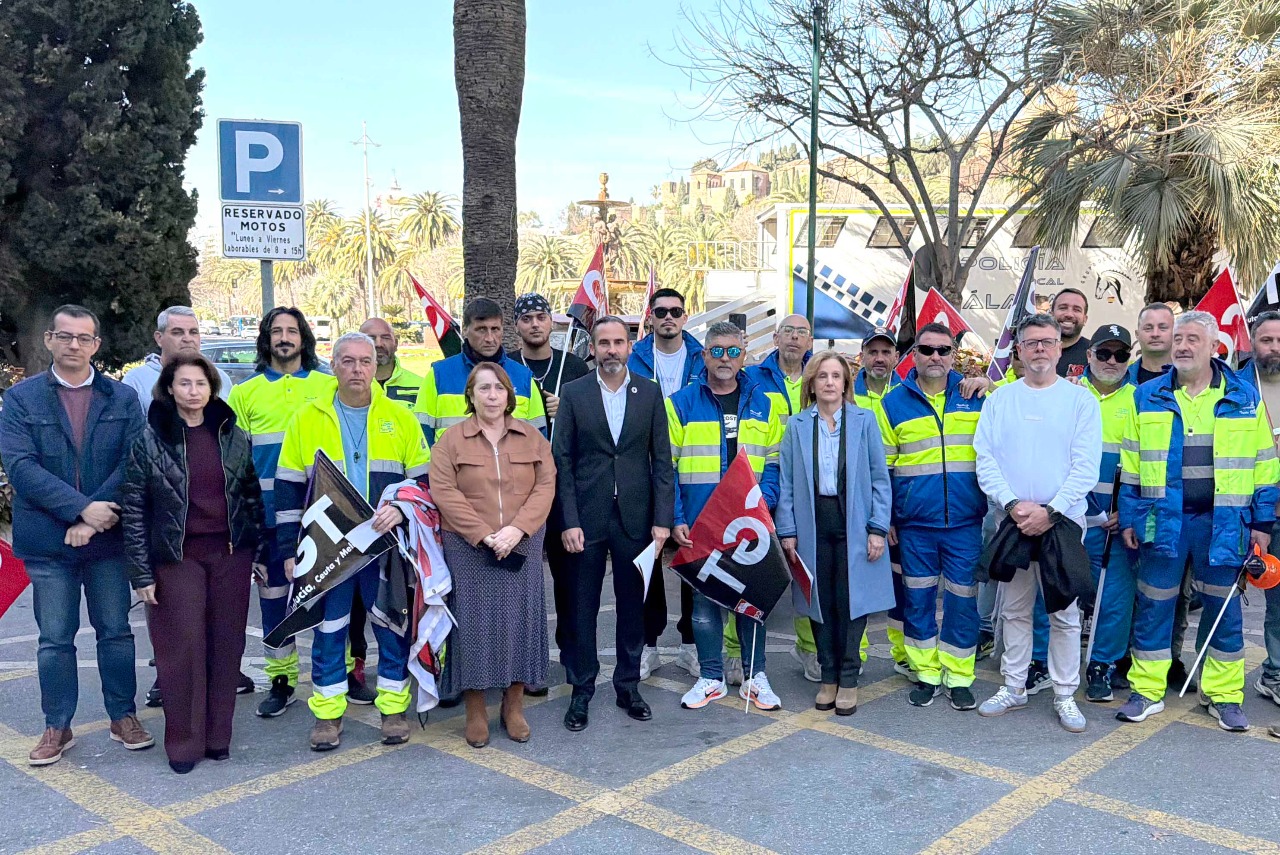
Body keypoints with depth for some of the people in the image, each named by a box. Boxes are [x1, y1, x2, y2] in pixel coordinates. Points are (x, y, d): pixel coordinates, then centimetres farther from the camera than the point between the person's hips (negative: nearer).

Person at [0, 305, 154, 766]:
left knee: (115, 631, 10)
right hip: (47, 541, 0)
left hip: (108, 537, 1)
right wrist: (81, 507, -19)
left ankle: (123, 717, 23)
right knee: (54, 639, 8)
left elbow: (133, 463, -6)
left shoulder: (123, 398, 4)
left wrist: (95, 518, -17)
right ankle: (57, 727, 21)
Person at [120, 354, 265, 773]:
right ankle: (184, 742, 12)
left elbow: (253, 497, 10)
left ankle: (218, 735, 18)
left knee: (227, 644, 5)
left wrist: (260, 552, 6)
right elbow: (133, 510, -3)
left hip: (231, 554, 3)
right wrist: (142, 574, -7)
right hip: (177, 558, -2)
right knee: (183, 648, -1)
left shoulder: (234, 437, 5)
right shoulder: (148, 441, -3)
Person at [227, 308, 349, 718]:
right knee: (274, 595, 7)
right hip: (268, 511, 1)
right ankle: (281, 681, 18)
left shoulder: (329, 386, 6)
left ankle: (345, 672, 16)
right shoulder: (245, 392, 9)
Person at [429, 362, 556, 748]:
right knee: (474, 623, 1)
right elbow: (444, 492, -8)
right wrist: (485, 535, -16)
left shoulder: (532, 437, 7)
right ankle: (475, 712, 13)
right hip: (468, 547, -2)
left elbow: (545, 487, 1)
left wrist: (517, 530, -14)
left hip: (521, 546, 2)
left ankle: (514, 707, 17)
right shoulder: (451, 440, 1)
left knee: (520, 619, 4)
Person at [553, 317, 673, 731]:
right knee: (581, 608, 6)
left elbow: (662, 459, 2)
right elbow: (562, 461, -2)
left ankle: (628, 686, 26)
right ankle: (581, 691, 20)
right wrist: (569, 521, -9)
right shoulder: (573, 394, -1)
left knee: (633, 605, 11)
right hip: (586, 518, -1)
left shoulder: (650, 393, 3)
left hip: (635, 518, 1)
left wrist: (662, 519, -4)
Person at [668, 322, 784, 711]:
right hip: (698, 524, -1)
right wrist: (676, 519, -10)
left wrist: (763, 503, -9)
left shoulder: (761, 404, 5)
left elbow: (773, 462, 7)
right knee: (703, 597, 8)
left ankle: (755, 676, 22)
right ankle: (710, 676, 21)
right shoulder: (682, 403, -1)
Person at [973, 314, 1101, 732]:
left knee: (1065, 613, 3)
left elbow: (1086, 466, -6)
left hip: (1064, 520, -2)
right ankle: (1013, 687, 22)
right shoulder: (1000, 399, 7)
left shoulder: (1080, 399, 1)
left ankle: (1065, 695, 14)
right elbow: (985, 460, 1)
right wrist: (1013, 504, -12)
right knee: (1015, 610, 11)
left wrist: (1050, 511, -15)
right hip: (1012, 519, 2)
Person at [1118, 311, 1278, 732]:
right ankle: (1147, 691, 17)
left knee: (1224, 609, 9)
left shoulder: (1244, 397, 3)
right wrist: (1129, 518, 4)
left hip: (1223, 522, 0)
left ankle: (1224, 696, 22)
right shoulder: (1147, 397, 4)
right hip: (1162, 520, 0)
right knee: (1153, 605, 5)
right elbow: (1131, 463, 7)